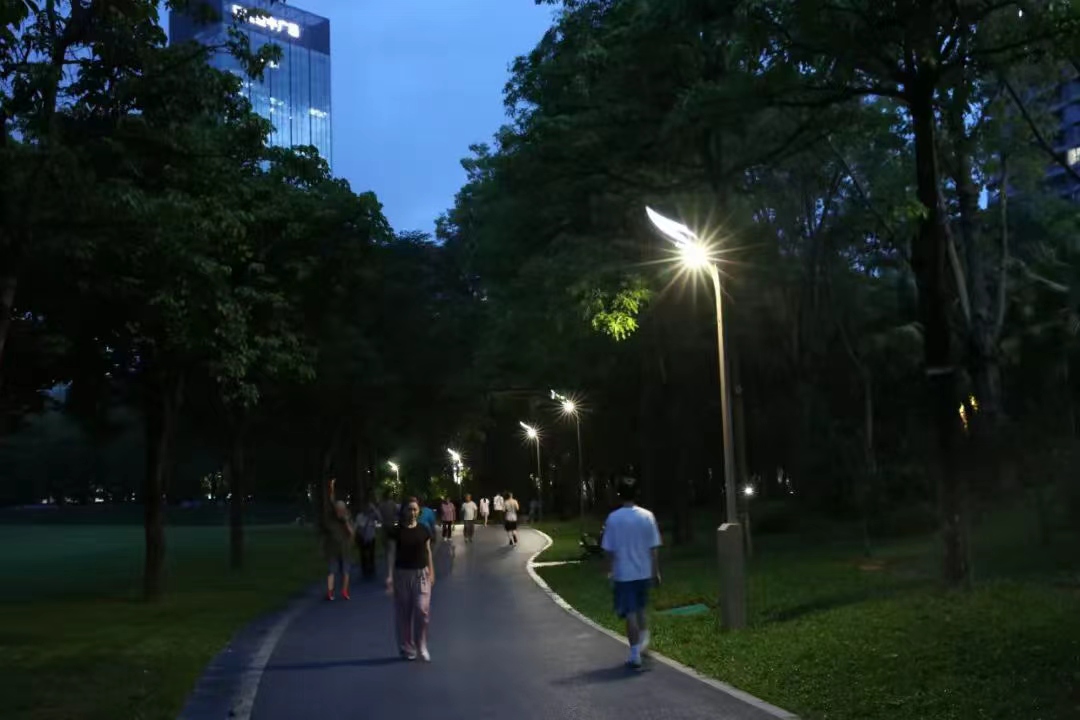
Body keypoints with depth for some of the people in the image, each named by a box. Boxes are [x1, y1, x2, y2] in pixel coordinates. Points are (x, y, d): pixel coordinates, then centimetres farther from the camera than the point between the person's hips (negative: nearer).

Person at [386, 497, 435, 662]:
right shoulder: (397, 531, -4)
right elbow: (392, 554, -5)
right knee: (404, 613, 5)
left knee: (422, 609, -10)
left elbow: (428, 551, 8)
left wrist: (431, 572, 6)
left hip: (421, 574, 1)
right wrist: (389, 576, -12)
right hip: (402, 574, -1)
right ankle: (407, 648, 17)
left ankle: (422, 646, 8)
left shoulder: (424, 529, 2)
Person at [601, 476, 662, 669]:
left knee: (630, 614, 2)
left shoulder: (613, 518, -10)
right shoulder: (647, 516, -5)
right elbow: (654, 547, -2)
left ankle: (635, 655, 2)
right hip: (644, 572, 3)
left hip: (623, 574, -3)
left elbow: (609, 549, -5)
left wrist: (611, 571, 8)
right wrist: (656, 571, 7)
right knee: (640, 609, 24)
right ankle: (643, 642, 31)